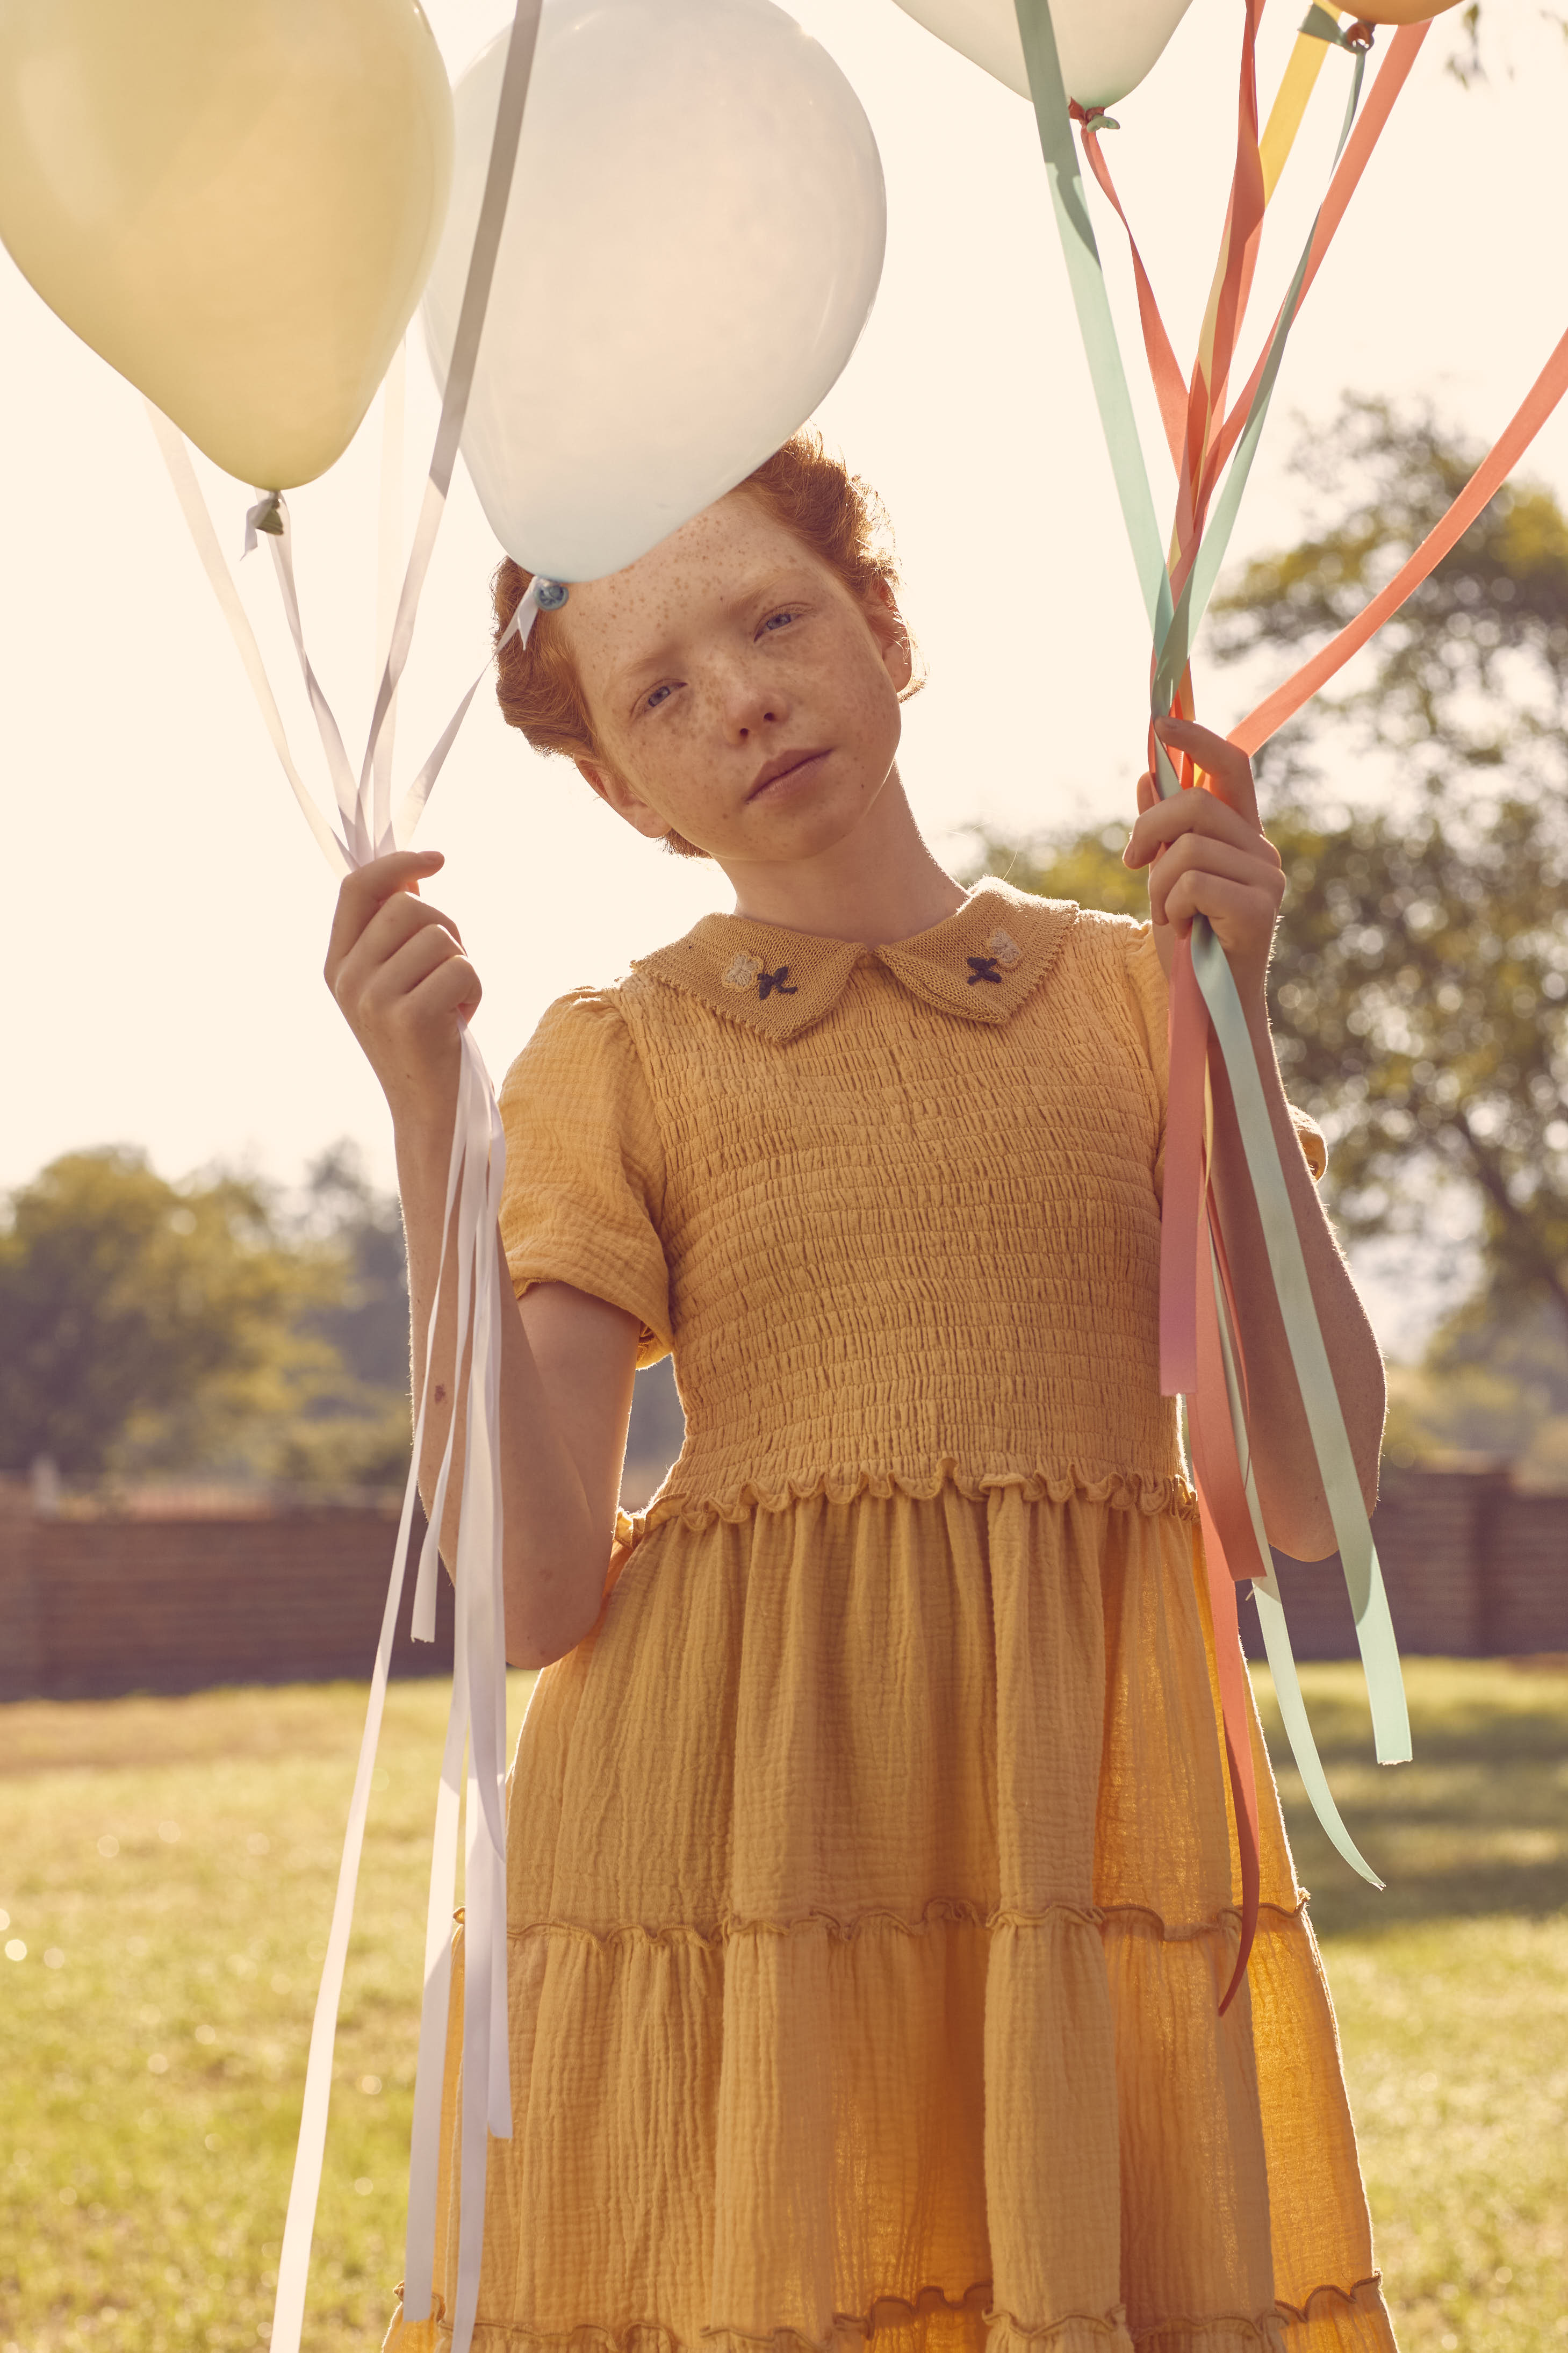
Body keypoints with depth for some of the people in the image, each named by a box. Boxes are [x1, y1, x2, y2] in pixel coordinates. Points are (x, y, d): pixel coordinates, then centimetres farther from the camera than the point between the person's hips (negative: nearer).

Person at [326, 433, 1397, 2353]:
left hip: (1088, 1817, 2)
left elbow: (1314, 1492, 0)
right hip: (734, 1824, -1)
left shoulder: (1124, 993, 11)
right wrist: (425, 1123, -11)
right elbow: (530, 1595, -6)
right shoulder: (613, 1064, 6)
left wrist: (1234, 1019, -5)